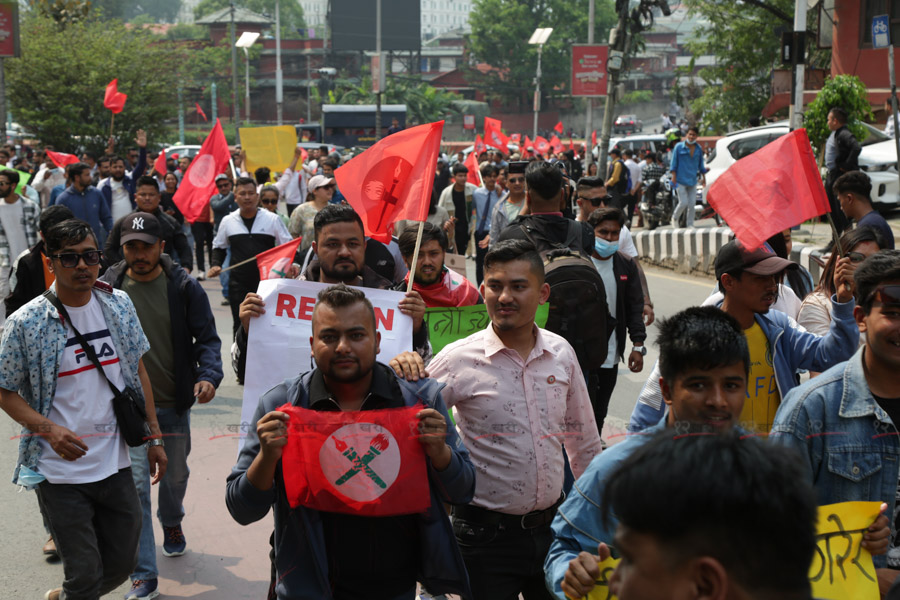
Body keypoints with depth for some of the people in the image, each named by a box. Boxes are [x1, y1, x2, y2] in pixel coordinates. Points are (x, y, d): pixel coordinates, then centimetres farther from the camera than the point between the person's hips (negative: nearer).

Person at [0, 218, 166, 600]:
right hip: (60, 471, -4)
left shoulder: (119, 305, 1)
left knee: (121, 564, 16)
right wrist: (50, 430, -20)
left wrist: (154, 437, 9)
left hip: (116, 464, 4)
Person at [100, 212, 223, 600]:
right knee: (135, 486, -6)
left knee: (175, 474, 21)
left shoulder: (183, 287, -7)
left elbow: (207, 338, -4)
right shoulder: (108, 287, -6)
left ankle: (172, 523, 54)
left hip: (174, 404, 1)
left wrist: (209, 375, -22)